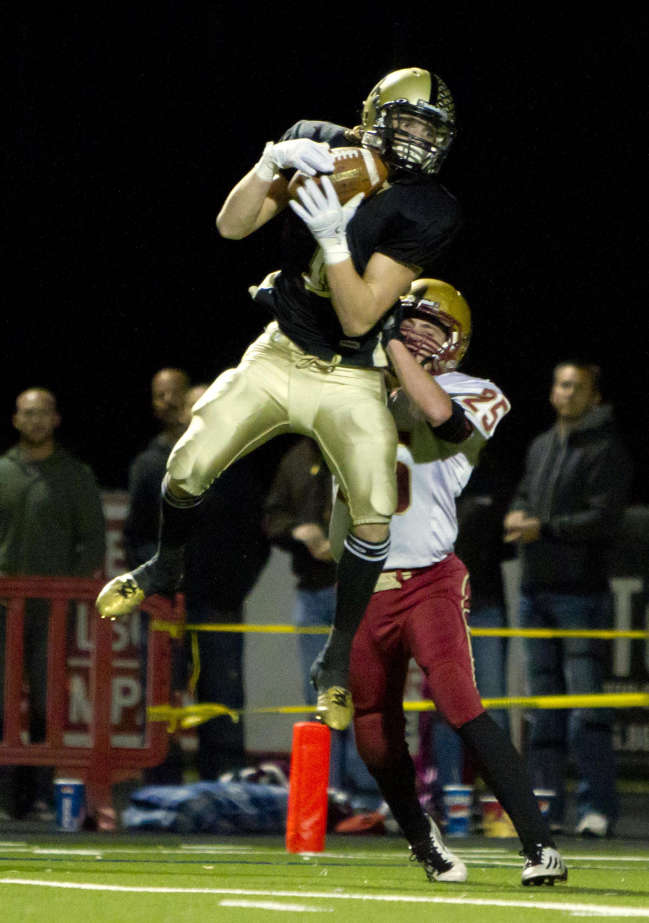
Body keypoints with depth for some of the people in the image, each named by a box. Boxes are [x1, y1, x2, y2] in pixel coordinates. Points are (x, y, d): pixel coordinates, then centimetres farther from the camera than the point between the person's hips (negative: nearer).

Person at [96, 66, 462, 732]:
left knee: (375, 512, -18)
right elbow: (232, 227, -9)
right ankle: (165, 566, 27)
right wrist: (271, 165, -25)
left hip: (349, 378, -2)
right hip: (278, 354, 2)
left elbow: (359, 316, -22)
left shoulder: (426, 211, -17)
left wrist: (334, 238, -35)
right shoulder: (317, 145, -6)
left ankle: (336, 661, 2)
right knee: (188, 466, -7)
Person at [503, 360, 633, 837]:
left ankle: (598, 808, -11)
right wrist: (517, 516, 0)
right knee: (544, 702, 9)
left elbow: (604, 517, -13)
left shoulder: (606, 450, -5)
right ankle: (546, 806, 12)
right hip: (536, 588, 7)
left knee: (586, 703, -11)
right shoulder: (541, 447, 18)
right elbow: (523, 497, 23)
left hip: (582, 590, -7)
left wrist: (544, 528, -15)